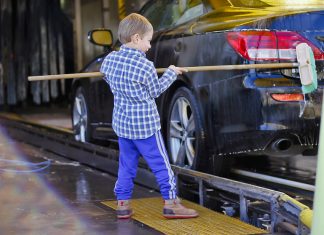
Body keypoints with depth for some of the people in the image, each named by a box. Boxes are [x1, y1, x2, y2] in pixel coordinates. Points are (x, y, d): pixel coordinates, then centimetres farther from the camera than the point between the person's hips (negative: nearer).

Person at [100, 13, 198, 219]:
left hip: (121, 124, 6)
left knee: (126, 165, 15)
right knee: (161, 164, 4)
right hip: (145, 125, -6)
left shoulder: (110, 59, -1)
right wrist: (171, 73, 10)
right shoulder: (145, 66, -17)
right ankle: (171, 203, 8)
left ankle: (123, 203, 16)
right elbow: (156, 91, -3)